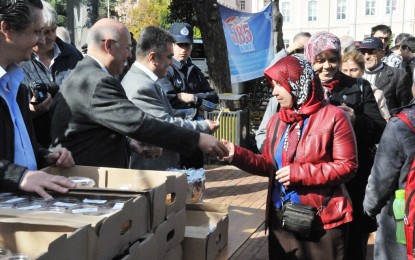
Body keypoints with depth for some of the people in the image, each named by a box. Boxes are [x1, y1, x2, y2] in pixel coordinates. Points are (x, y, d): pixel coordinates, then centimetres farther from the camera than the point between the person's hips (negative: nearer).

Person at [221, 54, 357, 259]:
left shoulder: (333, 116, -9)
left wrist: (299, 173, -19)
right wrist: (236, 155, -6)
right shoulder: (277, 120, 9)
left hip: (323, 221, -5)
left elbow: (347, 166, -14)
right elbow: (269, 165, 10)